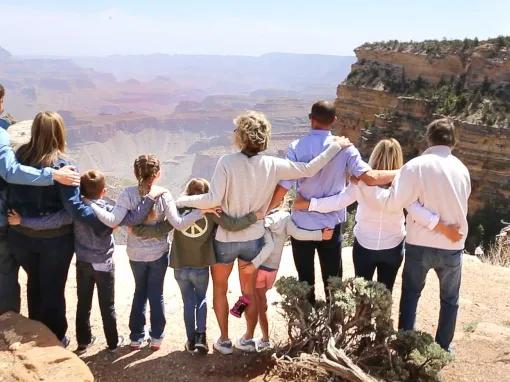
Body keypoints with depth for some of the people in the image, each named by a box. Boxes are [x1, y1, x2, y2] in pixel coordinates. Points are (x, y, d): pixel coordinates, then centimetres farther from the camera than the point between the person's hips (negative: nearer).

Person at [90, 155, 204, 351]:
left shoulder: (128, 194, -16)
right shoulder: (164, 195, -16)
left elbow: (112, 221, -26)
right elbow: (179, 224, -23)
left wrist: (90, 205, -23)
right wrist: (201, 211, -21)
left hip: (136, 255, 1)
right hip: (159, 253, -1)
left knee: (139, 292, 20)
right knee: (156, 294, 15)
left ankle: (136, 337, 25)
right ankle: (156, 337, 23)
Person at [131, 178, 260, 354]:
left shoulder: (179, 210, -9)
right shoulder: (212, 212, -11)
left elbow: (160, 229, -17)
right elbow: (232, 225, -20)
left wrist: (136, 229, -9)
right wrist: (254, 216, -13)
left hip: (180, 267, 1)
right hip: (201, 268, -1)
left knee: (188, 302, 16)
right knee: (201, 299, 21)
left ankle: (191, 340, 21)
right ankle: (201, 335, 7)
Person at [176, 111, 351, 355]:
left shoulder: (227, 162, -20)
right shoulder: (272, 165, -12)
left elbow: (213, 200, -26)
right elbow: (308, 170, -8)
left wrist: (182, 200, -13)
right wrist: (336, 146, 3)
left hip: (225, 240, -2)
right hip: (254, 240, 3)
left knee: (219, 288, 21)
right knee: (250, 291, 22)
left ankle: (224, 340, 30)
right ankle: (248, 339, 36)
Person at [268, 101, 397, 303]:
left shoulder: (297, 147, -12)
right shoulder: (344, 148, -11)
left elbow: (282, 188, -16)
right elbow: (370, 177, -19)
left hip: (302, 225, 0)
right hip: (331, 224, 1)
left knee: (305, 280, 16)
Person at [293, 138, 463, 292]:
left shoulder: (362, 181, -16)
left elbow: (338, 202, -20)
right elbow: (416, 211, -25)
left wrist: (307, 203, -16)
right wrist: (446, 228, -23)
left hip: (364, 246, 0)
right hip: (392, 248, 0)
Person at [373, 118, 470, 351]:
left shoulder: (416, 166, -13)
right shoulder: (461, 169, 1)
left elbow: (394, 203, -19)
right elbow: (460, 204, 10)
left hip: (420, 244, -2)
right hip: (452, 246, 2)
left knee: (410, 294, 18)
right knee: (449, 299, 21)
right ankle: (442, 347, 31)